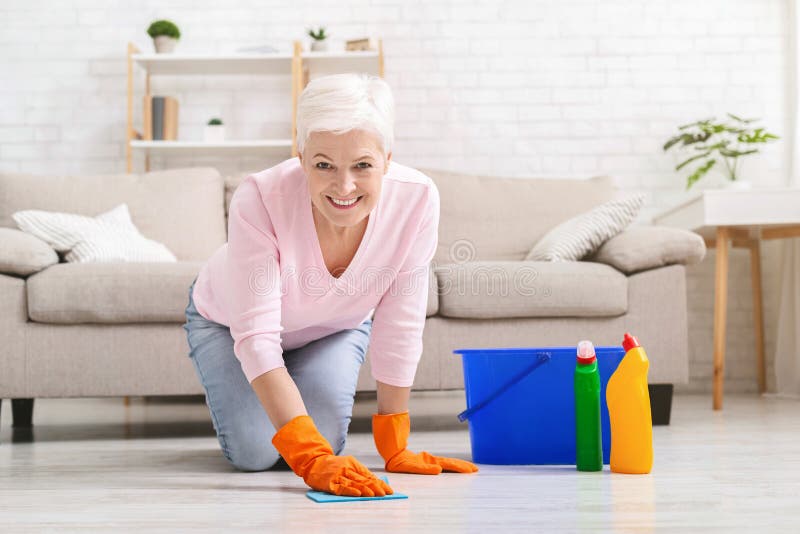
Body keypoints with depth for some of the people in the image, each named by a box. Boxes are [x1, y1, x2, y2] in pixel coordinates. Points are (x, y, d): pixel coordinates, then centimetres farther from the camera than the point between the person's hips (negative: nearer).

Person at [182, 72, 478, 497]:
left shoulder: (416, 199, -34)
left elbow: (399, 329, -25)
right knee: (255, 453, -14)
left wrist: (394, 449, -19)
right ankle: (233, 393, 21)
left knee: (326, 442, -15)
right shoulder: (260, 199, -41)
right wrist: (312, 459, -51)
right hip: (229, 321, -2)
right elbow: (256, 337, -42)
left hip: (336, 326, 2)